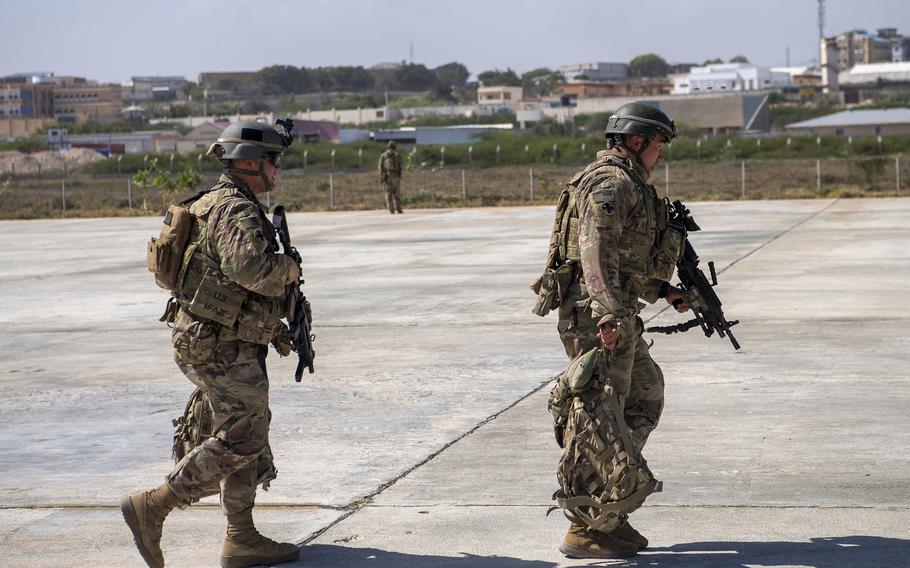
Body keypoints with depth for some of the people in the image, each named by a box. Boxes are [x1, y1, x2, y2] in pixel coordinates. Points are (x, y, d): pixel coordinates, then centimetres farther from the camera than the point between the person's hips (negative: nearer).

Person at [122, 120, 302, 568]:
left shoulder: (218, 203, 16)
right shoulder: (237, 211, -17)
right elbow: (251, 268, -34)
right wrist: (286, 269, -14)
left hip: (230, 345, 11)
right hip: (221, 348, -11)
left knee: (247, 436, 13)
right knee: (240, 439, -10)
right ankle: (151, 509, -7)